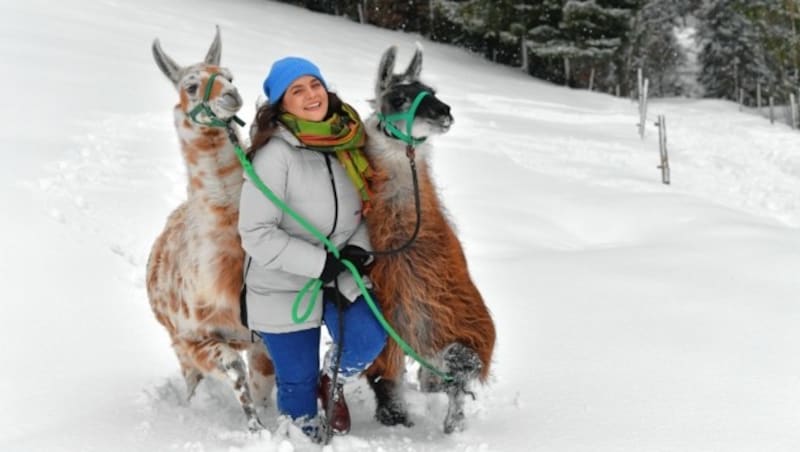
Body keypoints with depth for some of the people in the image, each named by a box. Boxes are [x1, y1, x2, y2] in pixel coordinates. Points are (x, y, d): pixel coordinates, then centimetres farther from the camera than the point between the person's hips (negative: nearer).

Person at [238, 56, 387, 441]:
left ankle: (332, 383, 18)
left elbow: (365, 205, 9)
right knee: (298, 380, 6)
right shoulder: (275, 154, -20)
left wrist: (357, 249, -10)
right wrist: (321, 262, -24)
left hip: (339, 279, 4)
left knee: (368, 340, -16)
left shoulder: (348, 143, -3)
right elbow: (256, 234, -22)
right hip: (283, 288, -4)